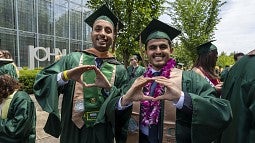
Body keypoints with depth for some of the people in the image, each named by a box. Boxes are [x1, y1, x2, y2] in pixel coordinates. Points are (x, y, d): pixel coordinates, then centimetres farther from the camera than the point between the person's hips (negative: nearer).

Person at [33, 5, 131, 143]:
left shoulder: (119, 69, -4)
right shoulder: (72, 59, -5)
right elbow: (40, 82, -10)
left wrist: (109, 88, -23)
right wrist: (65, 75, -27)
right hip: (73, 131, 0)